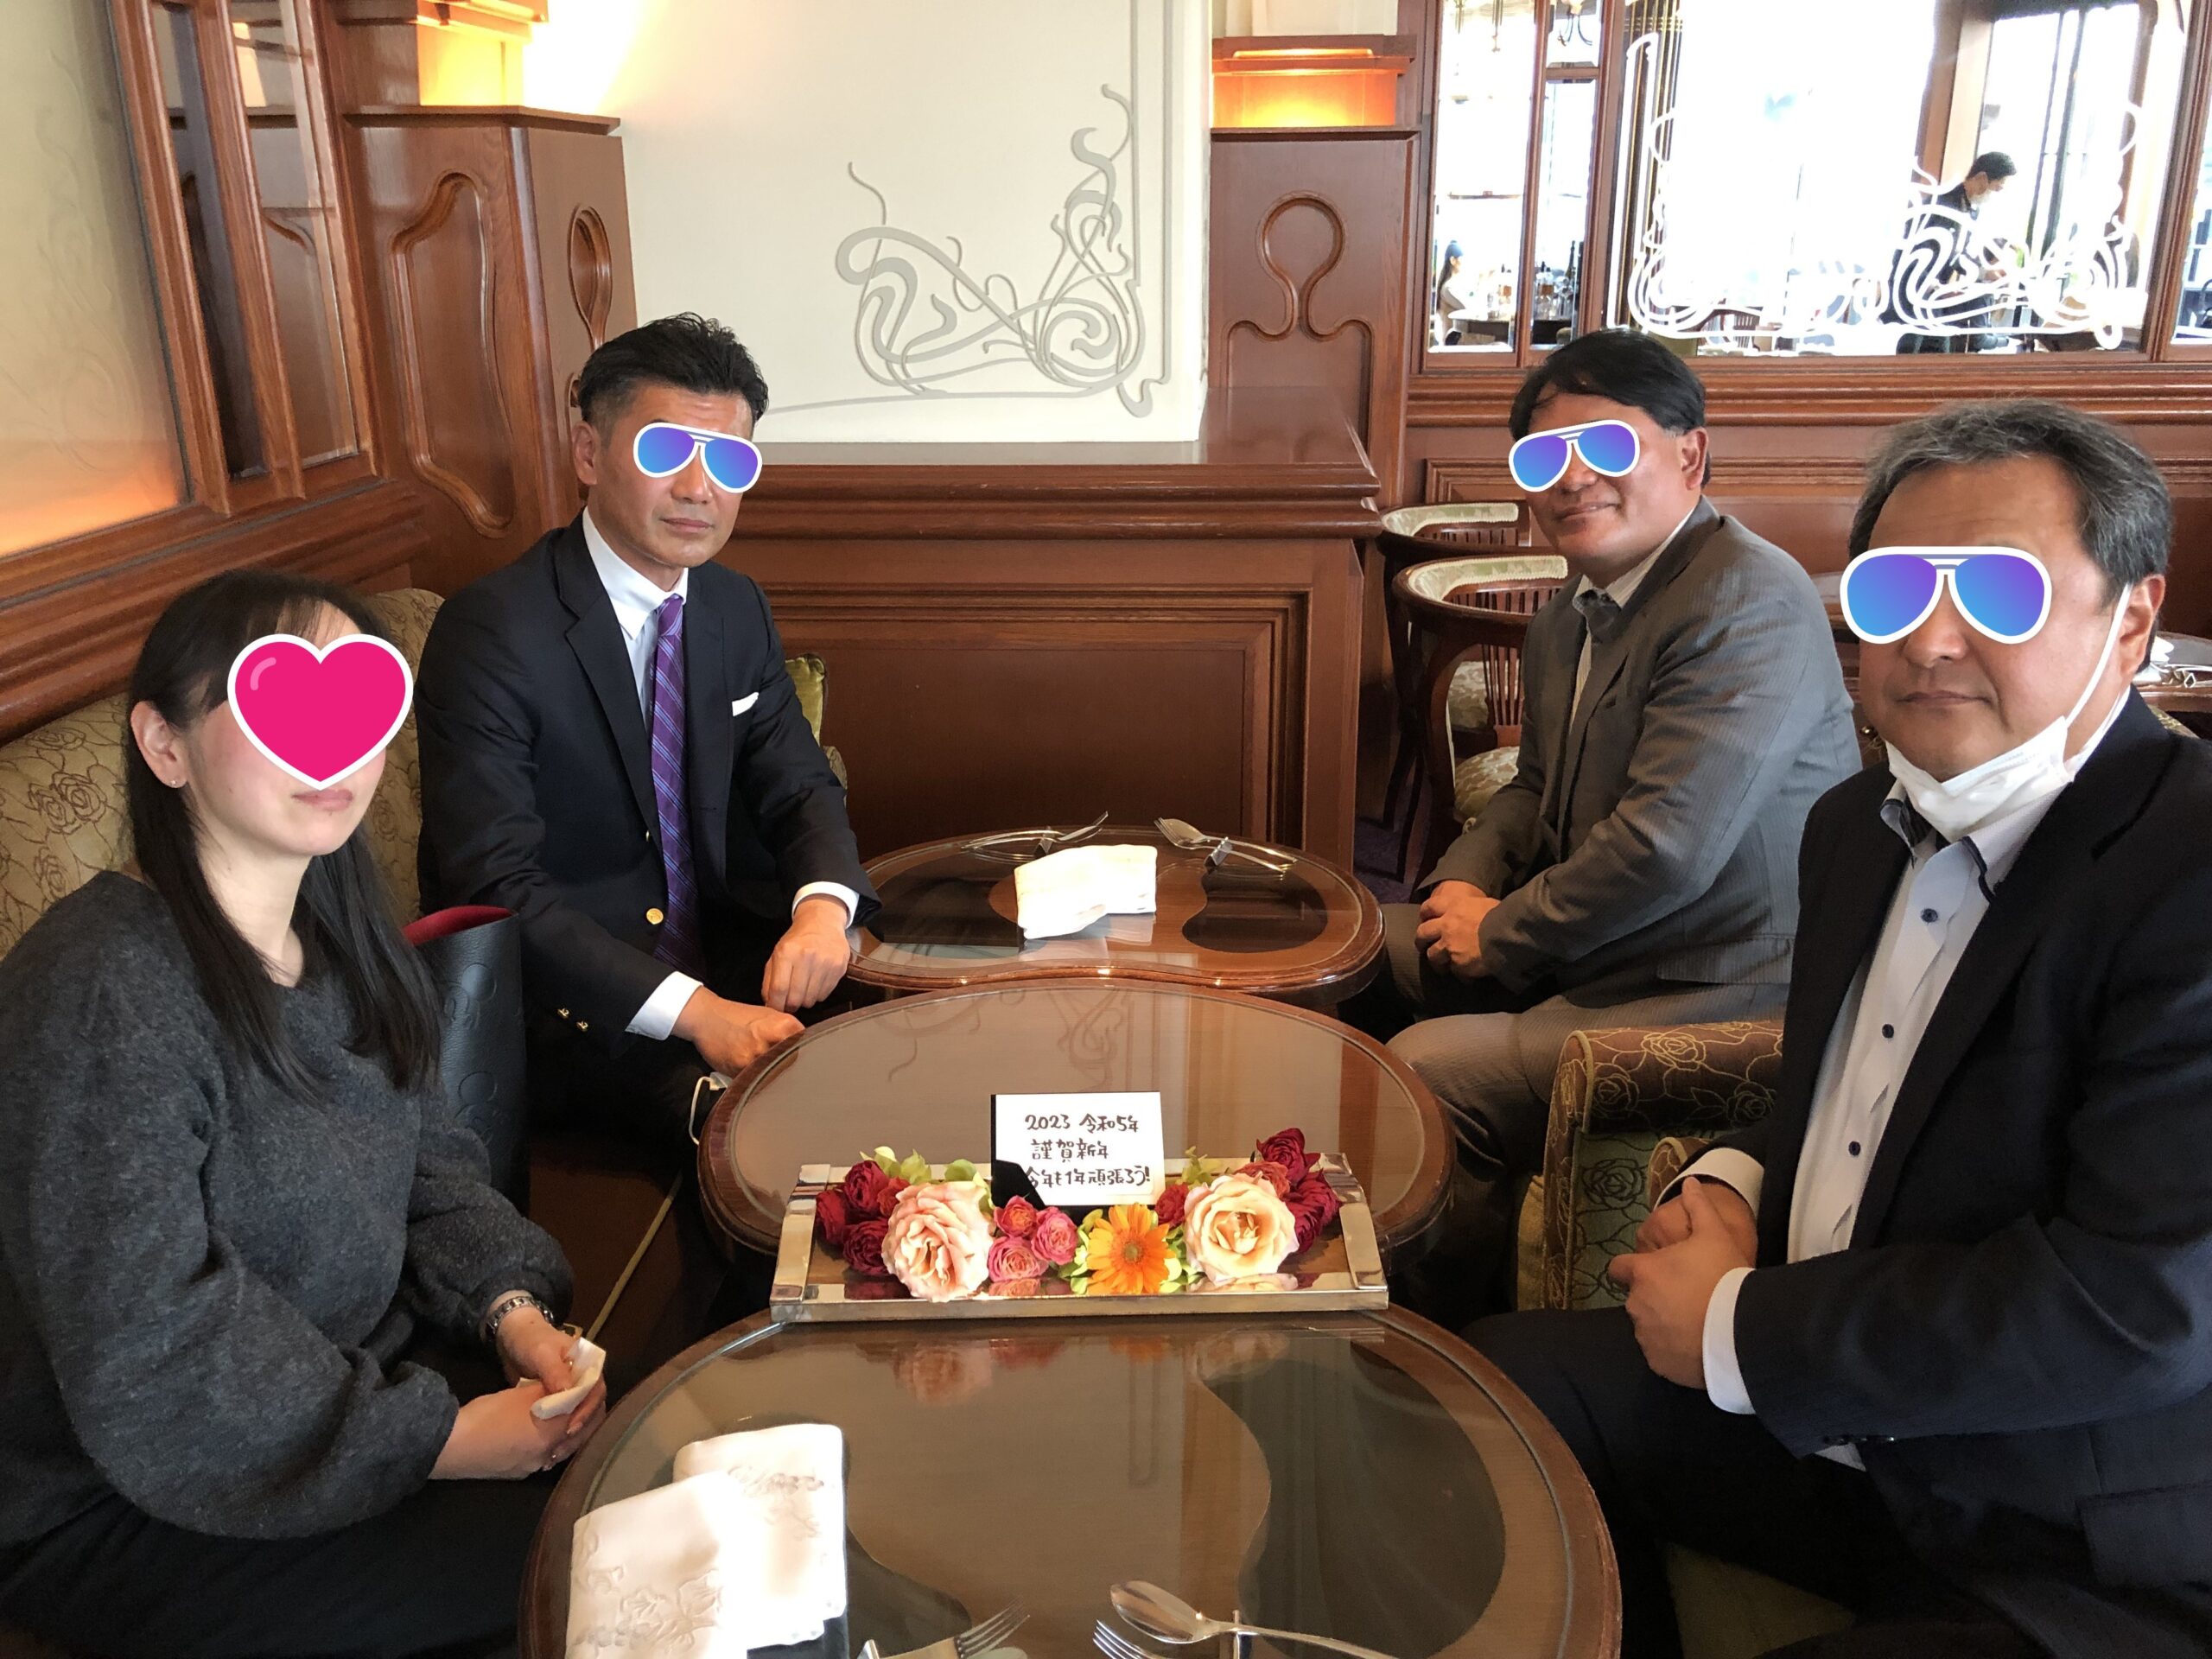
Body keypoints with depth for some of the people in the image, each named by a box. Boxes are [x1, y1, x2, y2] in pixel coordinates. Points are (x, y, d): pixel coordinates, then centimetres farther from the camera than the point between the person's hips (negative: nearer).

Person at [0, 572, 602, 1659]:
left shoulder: (338, 936, 1)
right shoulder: (101, 996, -27)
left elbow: (427, 1160, 8)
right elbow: (146, 1364, -27)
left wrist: (510, 1306, -9)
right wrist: (434, 1440, -22)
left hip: (357, 1363, 8)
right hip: (120, 1506, -7)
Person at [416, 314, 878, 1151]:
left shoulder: (737, 609, 6)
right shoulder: (489, 631, -17)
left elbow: (799, 788, 9)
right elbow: (495, 884, -21)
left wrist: (823, 903, -16)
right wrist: (694, 1012, -30)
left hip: (726, 959, 7)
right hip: (565, 1006, -7)